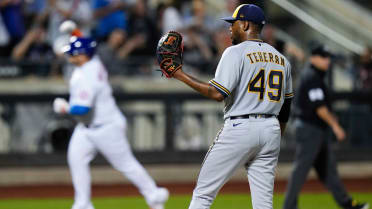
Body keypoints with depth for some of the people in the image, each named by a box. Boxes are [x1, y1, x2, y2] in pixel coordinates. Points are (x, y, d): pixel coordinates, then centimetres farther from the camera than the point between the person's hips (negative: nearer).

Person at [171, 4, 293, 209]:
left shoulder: (236, 52, -7)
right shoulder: (281, 59, 15)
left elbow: (218, 93, -17)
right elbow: (285, 108, 18)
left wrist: (181, 75, -11)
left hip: (239, 128, -6)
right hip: (270, 131, 6)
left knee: (203, 192, 1)